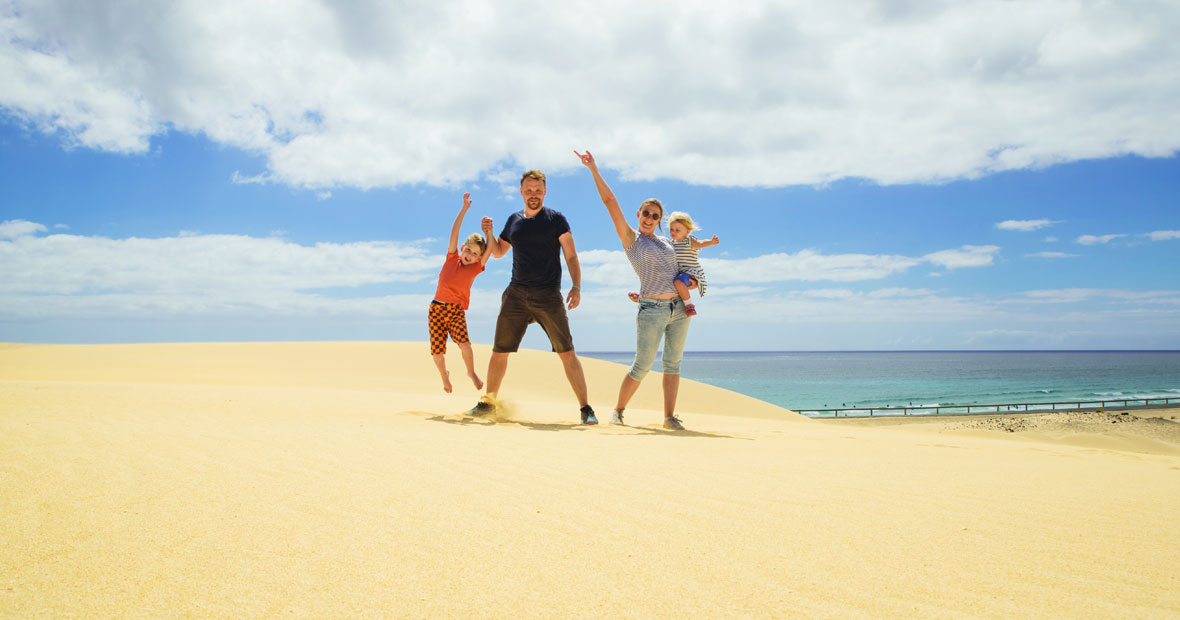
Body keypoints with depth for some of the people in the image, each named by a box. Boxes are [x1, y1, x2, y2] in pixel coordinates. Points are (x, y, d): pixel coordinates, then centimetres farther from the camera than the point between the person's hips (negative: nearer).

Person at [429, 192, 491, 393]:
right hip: (437, 307, 1)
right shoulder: (452, 258, 6)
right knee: (437, 351, -3)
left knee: (463, 342, -24)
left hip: (456, 310, -1)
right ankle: (444, 375, 29)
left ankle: (471, 372, 5)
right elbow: (454, 233, 0)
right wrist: (464, 209, -5)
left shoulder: (475, 268, 4)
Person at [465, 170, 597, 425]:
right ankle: (488, 403, 23)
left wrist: (576, 287, -15)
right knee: (499, 351, 7)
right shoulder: (514, 220, 14)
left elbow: (571, 256, -2)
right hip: (516, 295, 4)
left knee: (567, 353, -9)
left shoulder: (556, 219, 2)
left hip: (548, 295, -4)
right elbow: (498, 252, 26)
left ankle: (586, 409, -5)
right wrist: (489, 233, 6)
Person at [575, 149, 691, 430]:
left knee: (673, 363, 5)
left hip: (679, 308, 5)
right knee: (642, 366, -3)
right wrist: (594, 170, -6)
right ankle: (618, 410, 13)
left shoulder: (665, 242, 16)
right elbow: (610, 202, -3)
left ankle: (670, 416, 10)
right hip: (652, 310, -5)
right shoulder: (630, 238, 2)